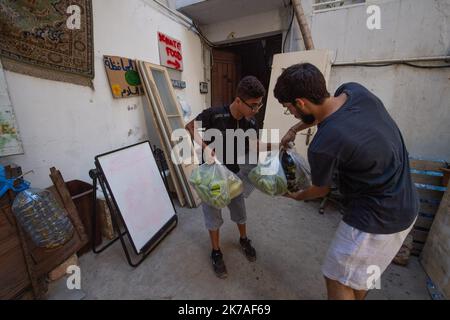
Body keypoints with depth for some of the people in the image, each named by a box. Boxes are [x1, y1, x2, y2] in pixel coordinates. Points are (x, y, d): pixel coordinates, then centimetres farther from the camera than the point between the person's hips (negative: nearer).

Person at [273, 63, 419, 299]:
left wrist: (297, 196, 12)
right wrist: (295, 129, 13)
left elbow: (320, 190, -7)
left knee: (338, 281, 10)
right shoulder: (354, 90, -10)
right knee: (362, 269, 28)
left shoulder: (322, 146, -30)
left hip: (378, 216, -8)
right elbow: (323, 113, 15)